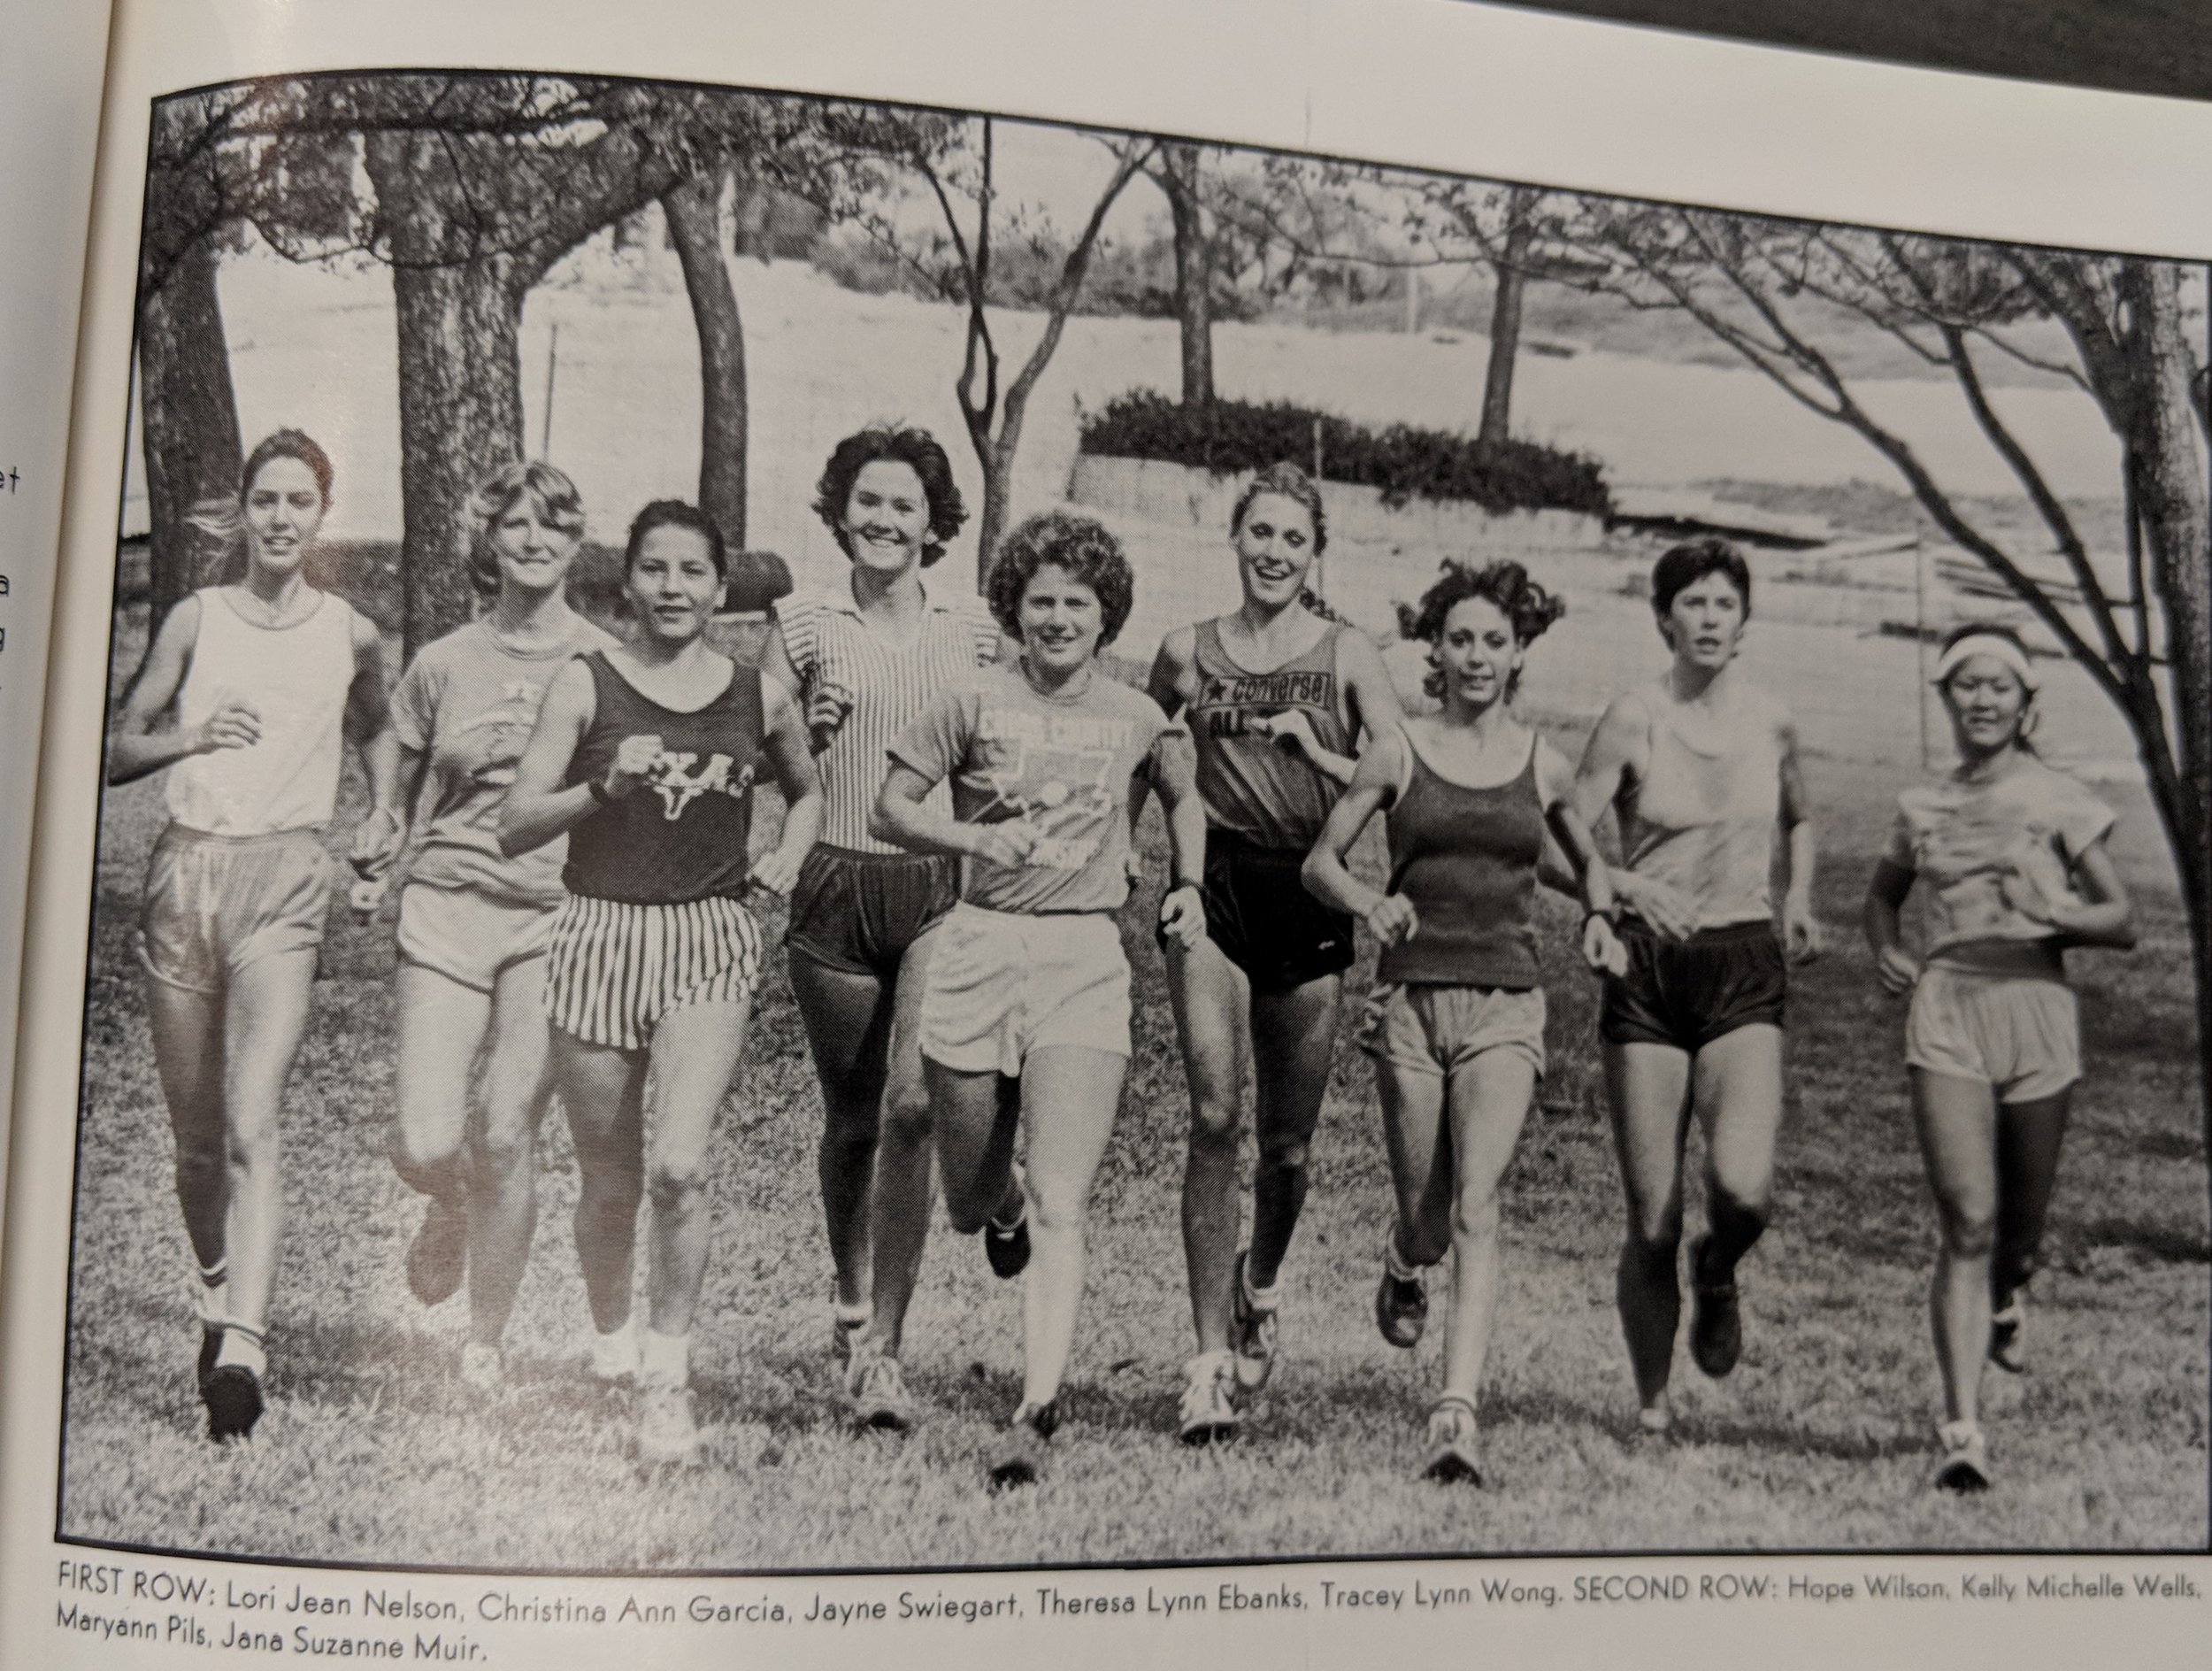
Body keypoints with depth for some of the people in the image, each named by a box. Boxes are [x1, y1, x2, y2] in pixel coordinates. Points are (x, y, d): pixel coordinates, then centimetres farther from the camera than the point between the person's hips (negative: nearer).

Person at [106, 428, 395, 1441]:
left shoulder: (350, 635, 7)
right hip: (187, 867, 2)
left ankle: (242, 1348, -24)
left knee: (253, 1121, -18)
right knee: (196, 1133, 10)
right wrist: (190, 736, -10)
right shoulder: (196, 618, 7)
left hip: (285, 879, -2)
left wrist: (383, 830, 16)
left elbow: (376, 731, 28)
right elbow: (113, 751, 8)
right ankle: (216, 1301, 31)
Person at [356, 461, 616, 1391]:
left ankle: (486, 1342, 17)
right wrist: (377, 856, -3)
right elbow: (404, 797, 15)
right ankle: (449, 1211, 30)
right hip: (448, 905, 1)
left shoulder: (604, 665, 4)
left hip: (557, 914, -1)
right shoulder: (443, 665, 7)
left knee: (508, 1140, -4)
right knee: (425, 1145, -9)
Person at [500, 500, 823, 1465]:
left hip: (710, 942, 0)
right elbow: (513, 829, -3)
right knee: (610, 1183, 9)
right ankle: (609, 1338, 36)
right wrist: (605, 786, -18)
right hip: (601, 933, 0)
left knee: (680, 1168, -15)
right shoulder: (586, 685, 0)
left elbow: (808, 792, 26)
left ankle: (667, 1380, 0)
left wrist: (785, 862, 7)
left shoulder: (760, 696, 6)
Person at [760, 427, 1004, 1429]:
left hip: (945, 888, -1)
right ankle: (851, 1290, 40)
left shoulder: (975, 628, 6)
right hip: (838, 888, 1)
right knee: (852, 1119, 12)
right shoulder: (804, 624, 5)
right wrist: (807, 733, -13)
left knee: (914, 1102, -18)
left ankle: (880, 1348, -10)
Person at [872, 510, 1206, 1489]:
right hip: (979, 949, 0)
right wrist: (980, 837, -12)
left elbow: (1183, 798, 27)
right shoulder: (975, 704, 2)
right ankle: (1001, 1216, 46)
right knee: (969, 1203, 9)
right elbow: (893, 810, 5)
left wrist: (1189, 885, 12)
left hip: (1085, 963, 0)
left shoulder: (1136, 719, 8)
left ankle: (1034, 1416, -11)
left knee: (1058, 1207, -11)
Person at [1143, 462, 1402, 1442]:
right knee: (1214, 1117, -13)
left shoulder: (1346, 655, 4)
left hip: (1309, 898, 0)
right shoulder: (1186, 654, 8)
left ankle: (1261, 1286, 38)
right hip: (1212, 891, 0)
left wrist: (1318, 754, -13)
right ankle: (1210, 1358, -8)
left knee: (1287, 1141, 7)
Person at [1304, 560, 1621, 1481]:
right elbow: (1320, 860, 8)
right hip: (1411, 998, 0)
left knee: (1476, 1206, -15)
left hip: (1505, 1004, 0)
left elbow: (1590, 859, 26)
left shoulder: (1544, 766, 8)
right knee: (1426, 1219, 7)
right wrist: (1371, 905, -13)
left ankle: (1457, 1412, -15)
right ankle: (1402, 1264, 44)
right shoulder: (1398, 751, 3)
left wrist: (1598, 918, 5)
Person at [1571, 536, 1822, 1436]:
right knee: (1652, 1222, 0)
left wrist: (1798, 898, 9)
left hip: (1745, 967, 2)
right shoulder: (1632, 718, -5)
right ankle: (1652, 1402, 21)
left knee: (1743, 1187, -20)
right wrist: (1627, 886, -26)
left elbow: (1800, 821, 26)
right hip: (1648, 967, -2)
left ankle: (1718, 1276, 17)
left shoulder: (1771, 721, 6)